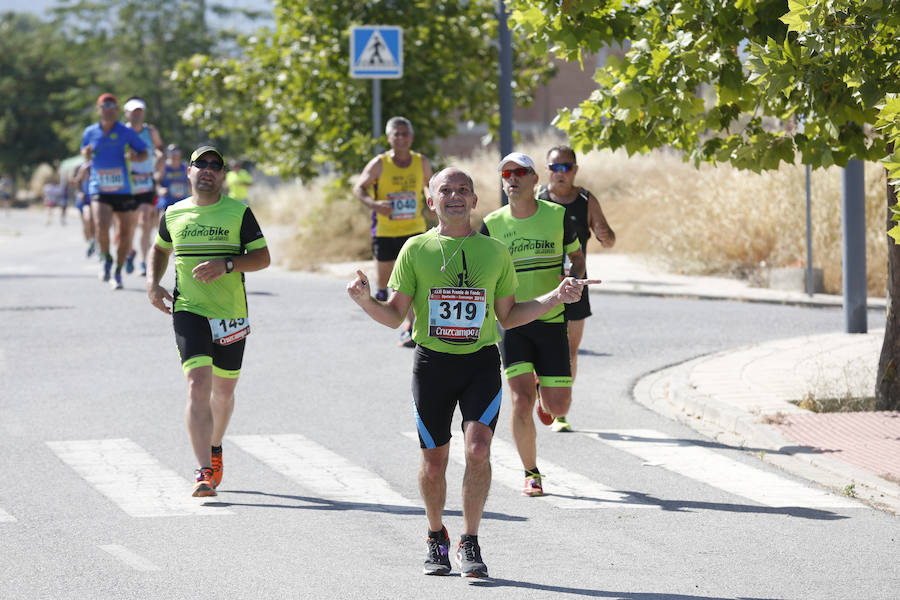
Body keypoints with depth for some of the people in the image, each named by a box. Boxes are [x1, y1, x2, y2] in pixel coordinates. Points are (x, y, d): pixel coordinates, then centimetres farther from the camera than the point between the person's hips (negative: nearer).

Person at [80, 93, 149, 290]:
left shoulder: (126, 133, -2)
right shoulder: (90, 132, 5)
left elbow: (145, 153, 6)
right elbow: (85, 151, 22)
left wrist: (135, 157, -17)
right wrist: (86, 153, -3)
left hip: (123, 190, 0)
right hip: (99, 190, 0)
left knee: (125, 232, 3)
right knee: (101, 227, -21)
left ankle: (118, 273, 20)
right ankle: (106, 258, 7)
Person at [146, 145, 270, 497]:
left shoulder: (238, 213, 0)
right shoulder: (173, 215, 6)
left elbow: (263, 257, -3)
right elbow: (160, 249, 25)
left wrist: (226, 264, -19)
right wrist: (153, 284, 9)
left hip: (230, 315, 1)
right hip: (188, 311, 0)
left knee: (224, 390, 13)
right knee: (198, 385, -17)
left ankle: (214, 448, 42)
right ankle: (204, 472, -22)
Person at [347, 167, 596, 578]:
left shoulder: (494, 252, 7)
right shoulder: (416, 249, 4)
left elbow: (507, 316, 14)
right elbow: (395, 315, 4)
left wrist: (556, 298, 4)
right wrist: (365, 301, -16)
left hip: (481, 362, 0)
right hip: (432, 361, 0)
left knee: (478, 448, -17)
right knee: (434, 462, 5)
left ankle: (469, 544, -6)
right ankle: (436, 539, 29)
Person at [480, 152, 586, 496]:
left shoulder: (557, 216, -1)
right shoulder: (493, 225, -1)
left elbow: (576, 254, 15)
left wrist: (576, 278, -5)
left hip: (551, 322, 1)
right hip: (511, 324, -1)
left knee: (559, 407, 0)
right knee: (521, 402, -14)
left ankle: (545, 399, 39)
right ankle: (531, 474, 5)